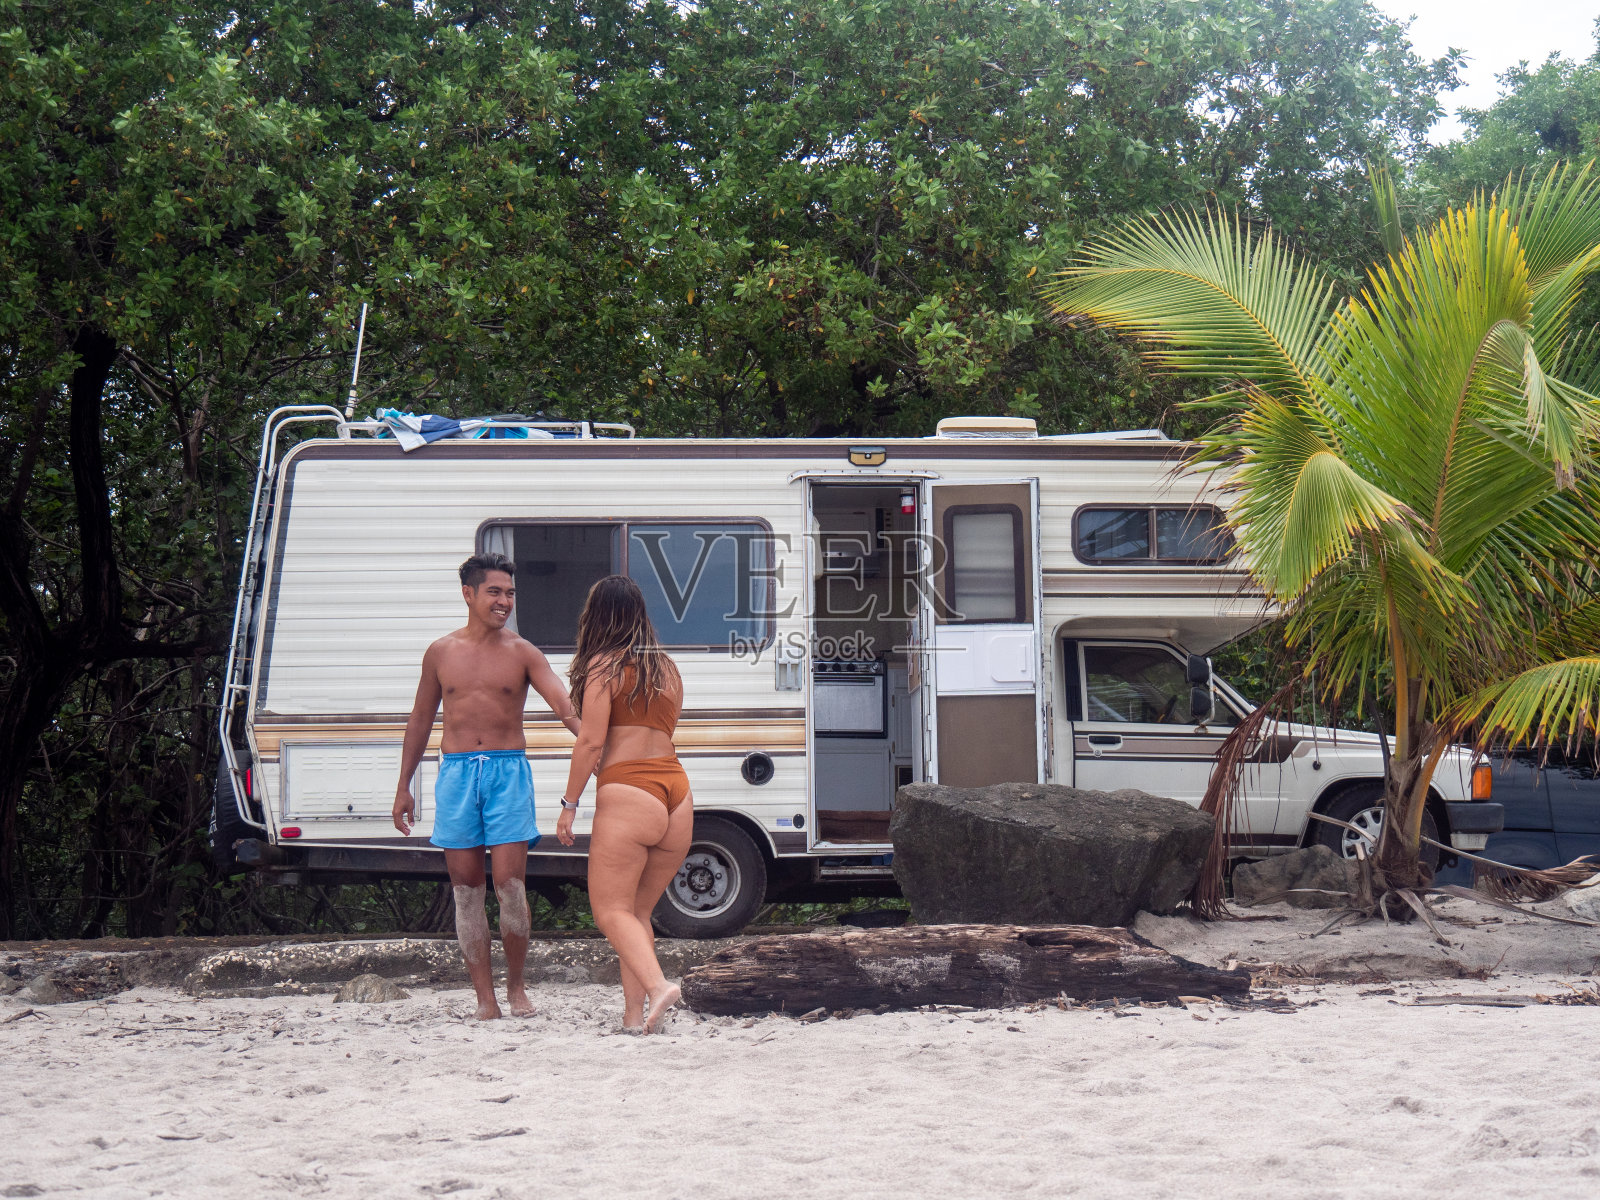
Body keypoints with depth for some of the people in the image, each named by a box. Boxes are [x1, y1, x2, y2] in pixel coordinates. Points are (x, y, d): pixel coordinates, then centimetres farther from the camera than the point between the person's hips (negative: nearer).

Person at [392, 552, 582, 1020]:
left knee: (510, 886, -8)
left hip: (508, 771, -2)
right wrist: (403, 786, 16)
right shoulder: (441, 653, 9)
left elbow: (564, 706, -8)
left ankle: (516, 986, 10)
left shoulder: (521, 653, 4)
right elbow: (420, 721, 17)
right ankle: (484, 996, 7)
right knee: (466, 889, 2)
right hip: (456, 771, 2)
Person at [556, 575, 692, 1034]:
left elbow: (591, 741, -7)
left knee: (611, 910, -3)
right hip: (676, 792, 7)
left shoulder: (603, 666, -2)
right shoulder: (667, 670, 18)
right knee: (638, 911, 13)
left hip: (628, 793, -6)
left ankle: (657, 985, -24)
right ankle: (634, 1013, 7)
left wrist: (569, 804, -2)